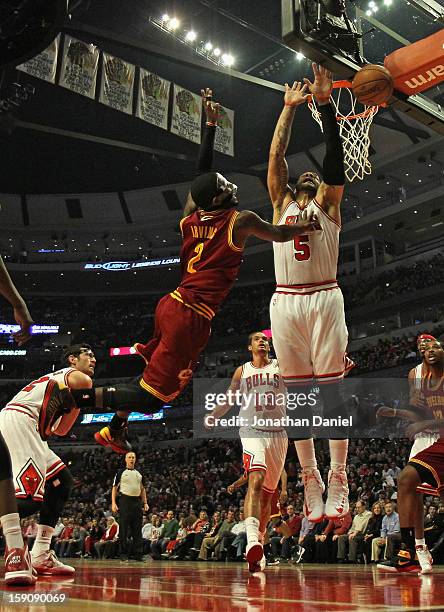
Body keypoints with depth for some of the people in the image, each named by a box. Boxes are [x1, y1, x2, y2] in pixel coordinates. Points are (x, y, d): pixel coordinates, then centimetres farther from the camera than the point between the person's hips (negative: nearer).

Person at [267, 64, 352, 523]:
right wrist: (289, 108, 16)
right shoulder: (282, 204, 20)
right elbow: (275, 156, 14)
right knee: (297, 393, 3)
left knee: (331, 388, -4)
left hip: (324, 300, -3)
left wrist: (325, 102, -1)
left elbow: (334, 156, 3)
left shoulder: (328, 203, 13)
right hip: (285, 303, 3)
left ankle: (337, 482, 1)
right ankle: (310, 481, 11)